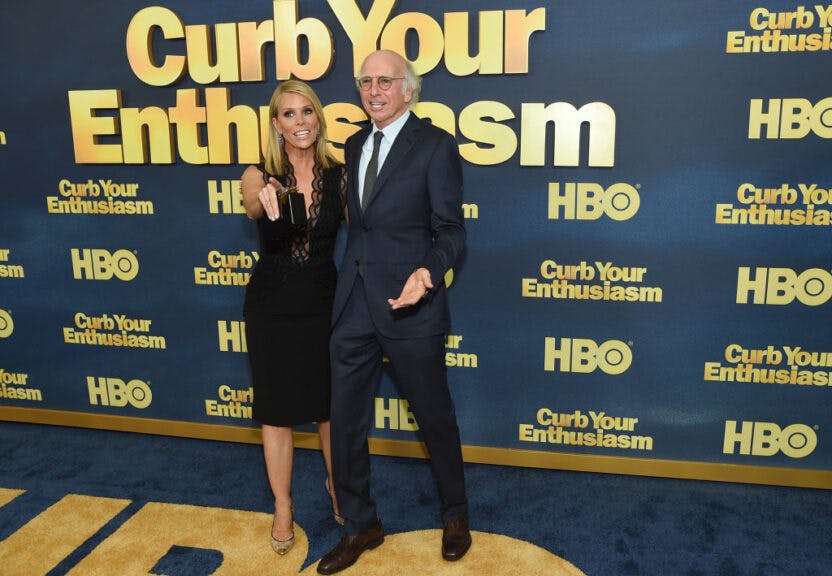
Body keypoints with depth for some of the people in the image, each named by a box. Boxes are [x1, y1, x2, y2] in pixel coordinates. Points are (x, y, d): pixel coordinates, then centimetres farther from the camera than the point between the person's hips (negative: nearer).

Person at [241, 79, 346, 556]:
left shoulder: (338, 176, -3)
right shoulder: (259, 175, -8)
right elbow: (251, 206, -31)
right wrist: (266, 199, -53)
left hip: (324, 302, 1)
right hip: (272, 307, -1)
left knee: (331, 405, 13)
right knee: (277, 412, 10)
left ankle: (337, 486, 40)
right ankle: (283, 508, 30)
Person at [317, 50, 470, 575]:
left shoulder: (436, 145, -6)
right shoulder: (354, 145, 13)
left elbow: (451, 230, -9)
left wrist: (428, 271, -28)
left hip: (408, 304, -5)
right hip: (354, 305, 6)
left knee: (436, 417, 12)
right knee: (346, 420, 11)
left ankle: (456, 515, 37)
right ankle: (361, 525, 32)